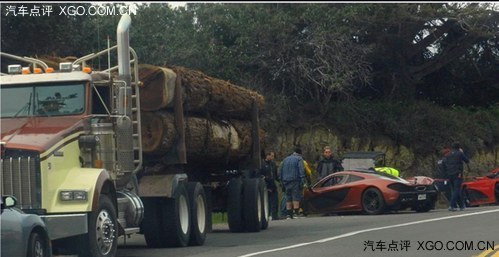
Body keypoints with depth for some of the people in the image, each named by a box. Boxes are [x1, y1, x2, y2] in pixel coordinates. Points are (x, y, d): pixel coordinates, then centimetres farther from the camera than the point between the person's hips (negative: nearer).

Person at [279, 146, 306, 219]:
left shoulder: (285, 159, 19)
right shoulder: (299, 159, 1)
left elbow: (280, 171, 18)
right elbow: (301, 170, -10)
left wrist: (282, 182, 18)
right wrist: (302, 182, -12)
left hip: (286, 182, 5)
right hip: (295, 181, -5)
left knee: (288, 199, 7)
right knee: (296, 198, -6)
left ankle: (288, 215, 4)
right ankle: (296, 213, -13)